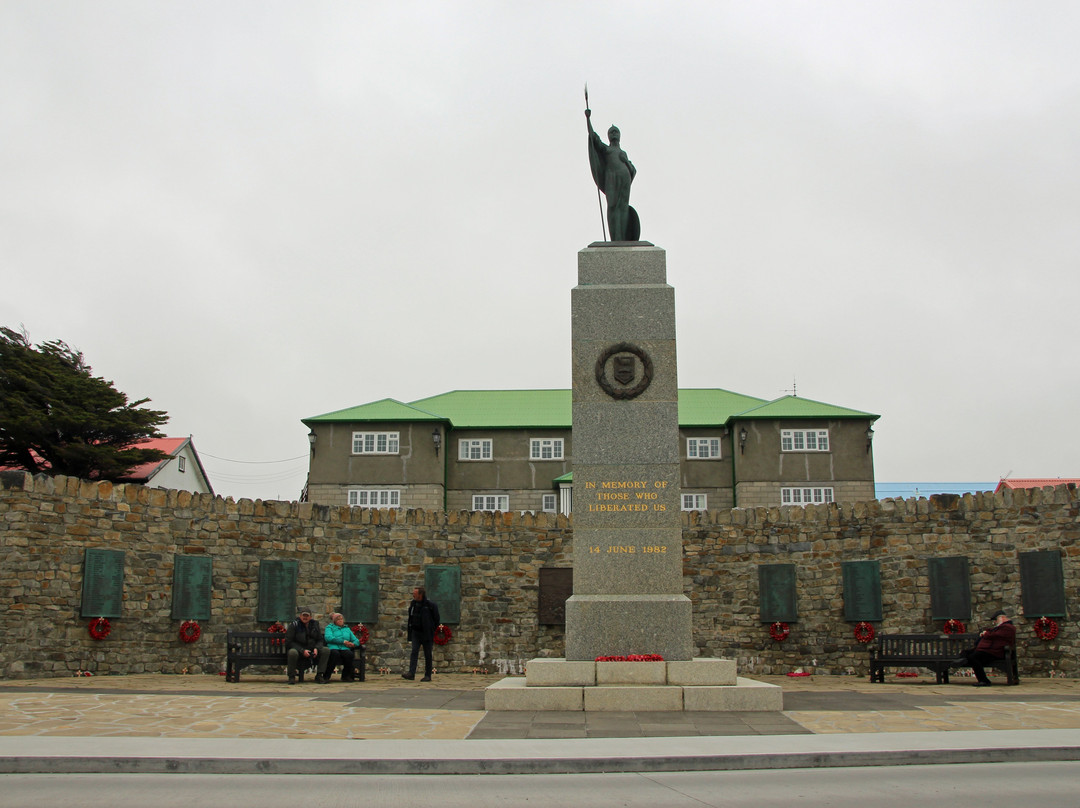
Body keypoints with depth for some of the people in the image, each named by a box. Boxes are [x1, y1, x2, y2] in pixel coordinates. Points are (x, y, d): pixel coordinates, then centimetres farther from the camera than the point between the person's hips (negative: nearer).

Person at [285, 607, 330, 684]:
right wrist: (302, 651, -20)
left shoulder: (315, 624, 6)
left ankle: (319, 675, -11)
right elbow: (288, 642, -11)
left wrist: (316, 648, -14)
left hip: (312, 650, 4)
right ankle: (292, 677, -19)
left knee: (326, 650, -19)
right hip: (298, 650, -4)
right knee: (292, 652, -38)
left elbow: (320, 640, 10)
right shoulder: (294, 625, -7)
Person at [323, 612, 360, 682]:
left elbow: (356, 641, 22)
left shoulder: (347, 629, 30)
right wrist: (343, 641, -10)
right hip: (333, 648, -3)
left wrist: (353, 644, -4)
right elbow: (328, 638, -4)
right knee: (335, 654, -39)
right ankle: (326, 676, -25)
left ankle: (346, 676, -14)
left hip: (345, 649, 3)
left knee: (349, 654, -33)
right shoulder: (330, 627, 19)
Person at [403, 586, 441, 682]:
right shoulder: (413, 604, 7)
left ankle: (428, 675, 9)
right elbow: (411, 618, 19)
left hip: (426, 633, -4)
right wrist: (408, 628, 18)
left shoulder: (430, 605, -10)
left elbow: (436, 619, -1)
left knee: (427, 655, 2)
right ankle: (411, 674, -16)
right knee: (414, 652, -8)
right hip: (416, 632, 4)